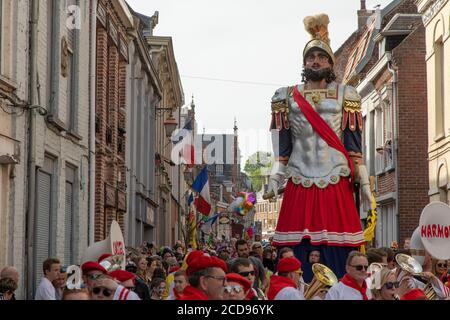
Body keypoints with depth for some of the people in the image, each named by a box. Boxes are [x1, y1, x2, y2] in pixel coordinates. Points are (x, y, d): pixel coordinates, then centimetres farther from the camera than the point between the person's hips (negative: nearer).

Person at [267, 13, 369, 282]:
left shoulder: (345, 96, 10)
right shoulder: (288, 97, 13)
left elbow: (353, 142, 5)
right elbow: (282, 142, 9)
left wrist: (363, 180, -1)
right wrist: (277, 172, -5)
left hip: (336, 184, -1)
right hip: (300, 184, 1)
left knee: (337, 250, -5)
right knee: (299, 251, -3)